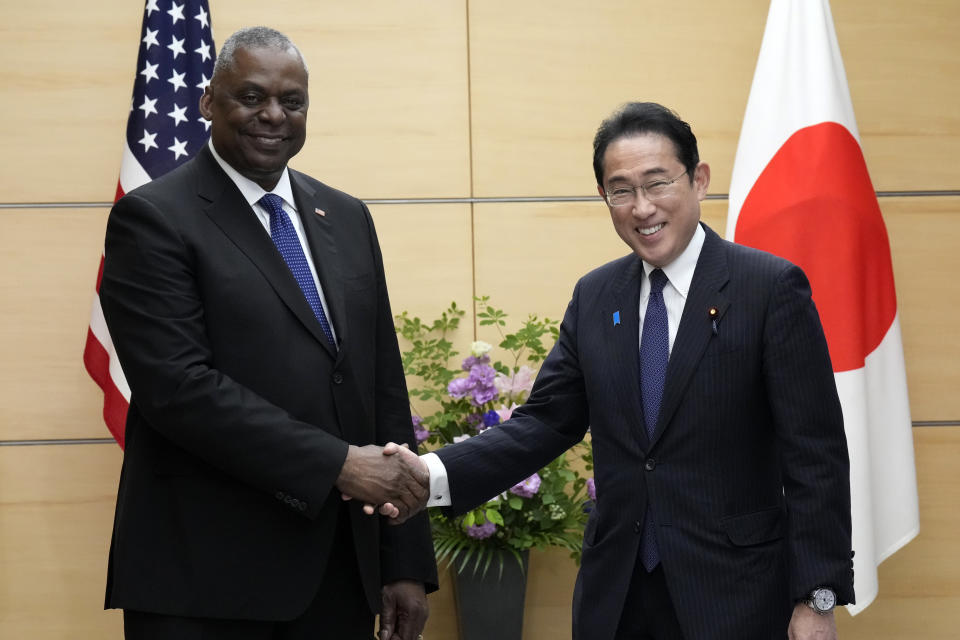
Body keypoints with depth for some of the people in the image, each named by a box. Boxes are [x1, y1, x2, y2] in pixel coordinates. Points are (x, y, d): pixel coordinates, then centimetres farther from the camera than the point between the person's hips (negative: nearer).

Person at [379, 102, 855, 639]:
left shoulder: (771, 287, -8)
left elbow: (815, 453, -9)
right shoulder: (594, 296, 7)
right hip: (617, 592, 4)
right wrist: (432, 475, -10)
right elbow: (546, 423, 5)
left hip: (733, 594, -4)